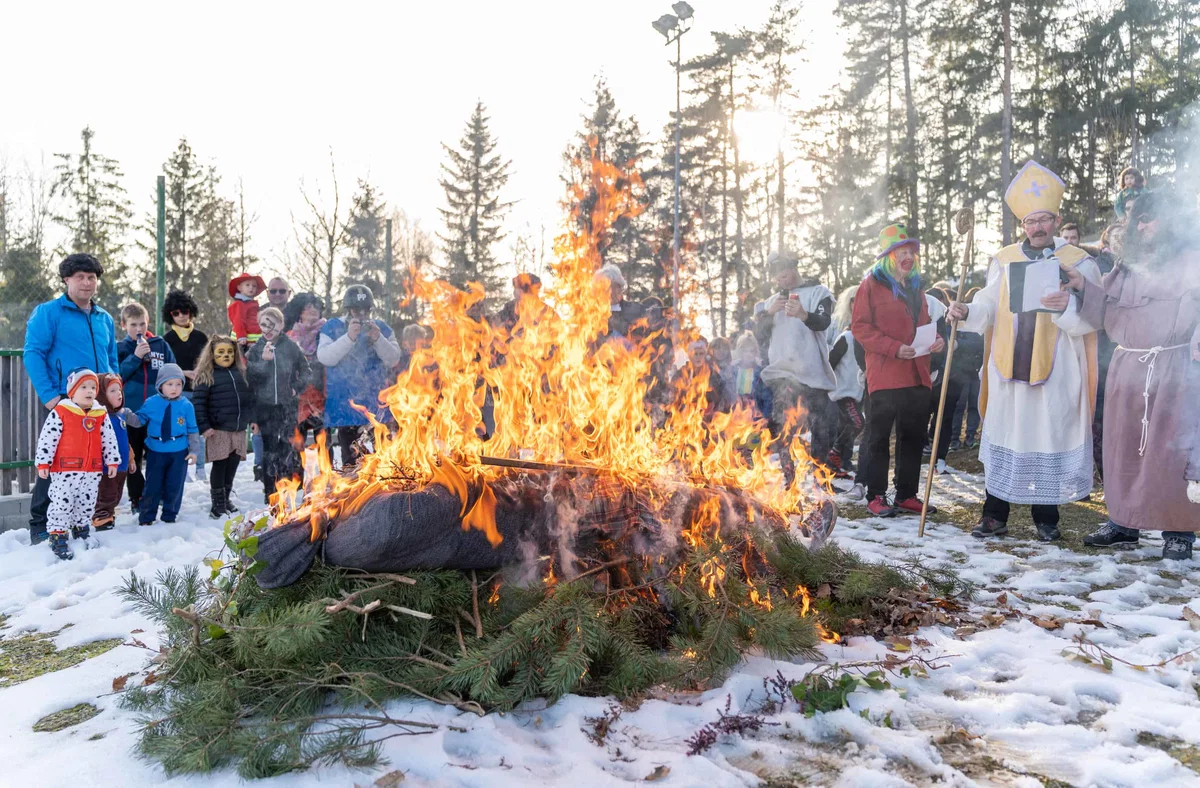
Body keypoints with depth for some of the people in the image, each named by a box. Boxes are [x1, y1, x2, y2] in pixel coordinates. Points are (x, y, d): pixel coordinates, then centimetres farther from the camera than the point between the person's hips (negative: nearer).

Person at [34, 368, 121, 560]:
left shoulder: (101, 415, 8)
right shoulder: (60, 412, -5)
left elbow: (109, 440, 12)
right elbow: (47, 439, -6)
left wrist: (112, 462, 10)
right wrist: (43, 463, -9)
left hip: (92, 471, 5)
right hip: (65, 470, -4)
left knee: (87, 504, 13)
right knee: (62, 503, -2)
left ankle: (81, 530, 31)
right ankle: (57, 536, 8)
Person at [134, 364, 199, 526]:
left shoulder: (186, 406, -3)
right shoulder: (151, 403, -2)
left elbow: (193, 430, 3)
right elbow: (139, 419, 5)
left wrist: (193, 450, 1)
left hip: (179, 453, 0)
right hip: (156, 452, 0)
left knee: (174, 486, 6)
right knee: (153, 485, 7)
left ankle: (169, 516, 22)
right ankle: (146, 517, 20)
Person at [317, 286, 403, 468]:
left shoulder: (381, 328, 7)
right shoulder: (332, 327, 2)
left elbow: (394, 359, -2)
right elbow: (324, 357, -13)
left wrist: (378, 339, -18)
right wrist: (349, 337, -24)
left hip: (376, 404, 2)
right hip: (345, 404, -2)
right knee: (351, 457, 4)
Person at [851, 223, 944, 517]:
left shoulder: (916, 288, 20)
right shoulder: (872, 285, -1)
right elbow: (860, 327, -8)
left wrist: (935, 340, 3)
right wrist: (894, 348, -19)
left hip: (917, 376, 7)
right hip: (884, 376, -7)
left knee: (913, 437, 9)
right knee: (879, 437, -1)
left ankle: (907, 495, 18)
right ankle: (876, 496, 7)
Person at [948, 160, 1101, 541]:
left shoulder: (1078, 262, 1)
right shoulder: (1003, 260, 10)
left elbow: (1088, 319, -7)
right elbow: (989, 307, 7)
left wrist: (1067, 306, -27)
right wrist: (967, 312, -13)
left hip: (1054, 370, -2)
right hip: (1008, 366, 2)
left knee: (1048, 437, 3)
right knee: (1002, 437, 5)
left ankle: (1046, 517, 18)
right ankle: (994, 516, 13)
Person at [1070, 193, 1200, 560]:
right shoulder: (1127, 267, 19)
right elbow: (1109, 312, 14)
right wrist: (1083, 288, -1)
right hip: (1128, 369, 5)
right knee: (1123, 447, 6)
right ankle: (1123, 522, 16)